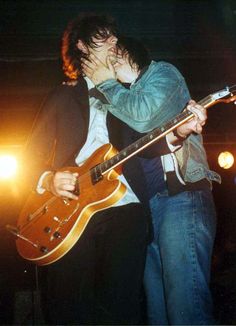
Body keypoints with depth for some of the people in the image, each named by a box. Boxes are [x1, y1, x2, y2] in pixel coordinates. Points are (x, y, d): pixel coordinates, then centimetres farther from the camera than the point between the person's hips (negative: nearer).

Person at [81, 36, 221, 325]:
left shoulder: (162, 73, 6)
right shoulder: (120, 99, 26)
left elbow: (144, 115, -15)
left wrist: (107, 83, -2)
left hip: (180, 197, -8)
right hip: (144, 204, 8)